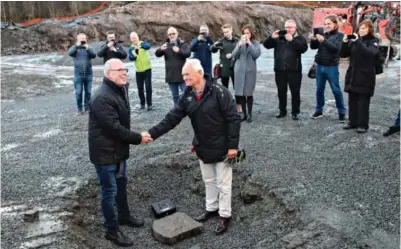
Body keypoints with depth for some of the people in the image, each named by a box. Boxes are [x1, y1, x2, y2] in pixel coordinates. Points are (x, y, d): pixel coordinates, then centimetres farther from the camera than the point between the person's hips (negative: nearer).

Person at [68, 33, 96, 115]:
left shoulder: (89, 48, 8)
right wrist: (77, 45, -17)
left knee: (88, 92, 5)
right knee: (78, 92, 0)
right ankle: (79, 109, 11)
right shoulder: (75, 48, 6)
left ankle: (87, 108, 16)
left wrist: (87, 47, -19)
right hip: (78, 74, -1)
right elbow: (70, 53, -15)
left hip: (88, 74, 1)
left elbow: (94, 55, -9)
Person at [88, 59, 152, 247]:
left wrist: (136, 137, 5)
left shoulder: (120, 89, 6)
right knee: (110, 191, 3)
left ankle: (124, 216, 43)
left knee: (121, 184, 23)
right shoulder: (102, 98, -26)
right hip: (105, 152, -9)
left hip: (118, 148, 9)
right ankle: (112, 230, 18)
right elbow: (114, 128, -27)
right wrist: (138, 138, -17)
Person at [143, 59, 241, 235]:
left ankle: (225, 215, 26)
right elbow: (172, 118, -5)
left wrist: (232, 145, -20)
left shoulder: (219, 92, -21)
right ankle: (211, 208, 41)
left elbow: (234, 119, -20)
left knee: (223, 183, 9)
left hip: (221, 148, -6)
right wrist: (152, 133, -15)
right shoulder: (187, 96, -3)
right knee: (209, 181, 22)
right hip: (202, 148, 6)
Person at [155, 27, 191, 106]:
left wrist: (179, 51, -39)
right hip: (171, 76, 4)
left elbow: (188, 53, -20)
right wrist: (161, 49, -28)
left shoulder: (182, 44, -3)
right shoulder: (166, 45, 7)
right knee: (175, 96, 14)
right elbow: (157, 54, -5)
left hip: (182, 75, -3)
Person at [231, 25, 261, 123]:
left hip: (250, 70, -2)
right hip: (239, 70, 3)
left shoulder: (255, 43, 3)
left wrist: (249, 43, -14)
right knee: (240, 93, 4)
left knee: (249, 93, -4)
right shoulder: (239, 42, 8)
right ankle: (243, 113, 15)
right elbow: (234, 55, -2)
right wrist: (240, 45, -14)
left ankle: (249, 114, 6)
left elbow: (256, 55, -13)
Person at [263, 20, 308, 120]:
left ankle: (295, 112, 9)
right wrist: (272, 37, -13)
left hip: (294, 70, -3)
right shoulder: (279, 38, 12)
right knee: (281, 92, 10)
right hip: (280, 70, 3)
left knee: (295, 92, 1)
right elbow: (266, 45, 5)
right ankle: (282, 111, 22)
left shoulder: (300, 38, 5)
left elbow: (304, 48, -15)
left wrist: (292, 40, -19)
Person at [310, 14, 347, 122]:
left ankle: (342, 112, 8)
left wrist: (324, 40, -26)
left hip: (332, 67, -5)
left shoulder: (339, 35, -3)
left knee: (336, 90, -1)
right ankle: (319, 110, 22)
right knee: (319, 89, 10)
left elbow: (336, 48, -18)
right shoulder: (323, 34, 10)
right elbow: (313, 47, 8)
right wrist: (313, 40, -12)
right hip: (320, 66, 5)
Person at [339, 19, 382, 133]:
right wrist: (345, 42, -13)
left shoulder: (373, 42, -4)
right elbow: (343, 54, 3)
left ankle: (363, 125, 4)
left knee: (363, 102, -2)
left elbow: (369, 53, -24)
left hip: (365, 77, -5)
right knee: (352, 100, 9)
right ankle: (353, 122, 20)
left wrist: (357, 42, -29)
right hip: (352, 76, 5)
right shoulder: (354, 40, 9)